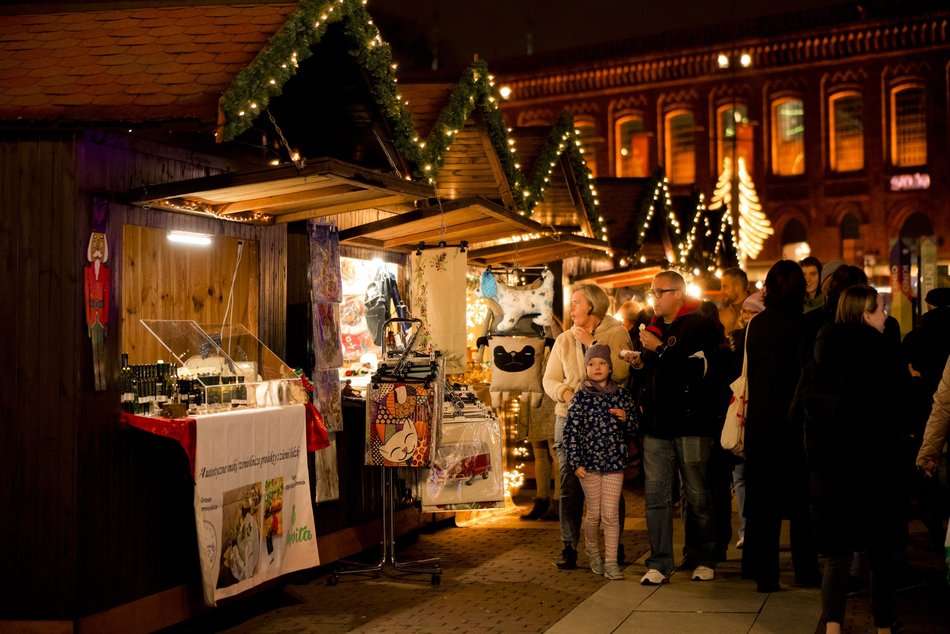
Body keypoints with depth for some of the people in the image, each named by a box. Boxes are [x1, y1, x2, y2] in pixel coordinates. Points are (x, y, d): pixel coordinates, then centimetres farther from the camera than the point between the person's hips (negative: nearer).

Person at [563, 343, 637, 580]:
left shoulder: (622, 395, 4)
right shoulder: (581, 397, -2)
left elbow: (632, 431, 11)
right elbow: (571, 431, -3)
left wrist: (625, 419, -11)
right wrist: (575, 463, -8)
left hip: (614, 462, 1)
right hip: (589, 462, -1)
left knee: (611, 514, -2)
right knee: (594, 513, 9)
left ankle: (611, 561, 5)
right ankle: (592, 551, 33)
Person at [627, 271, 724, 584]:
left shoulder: (700, 325, -3)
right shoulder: (652, 328, 19)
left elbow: (698, 369, -17)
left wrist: (660, 348, -12)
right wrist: (638, 364, 7)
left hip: (690, 421, -6)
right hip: (656, 422, 6)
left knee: (697, 494, 2)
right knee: (656, 493, 1)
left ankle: (703, 560, 15)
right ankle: (659, 563, 4)